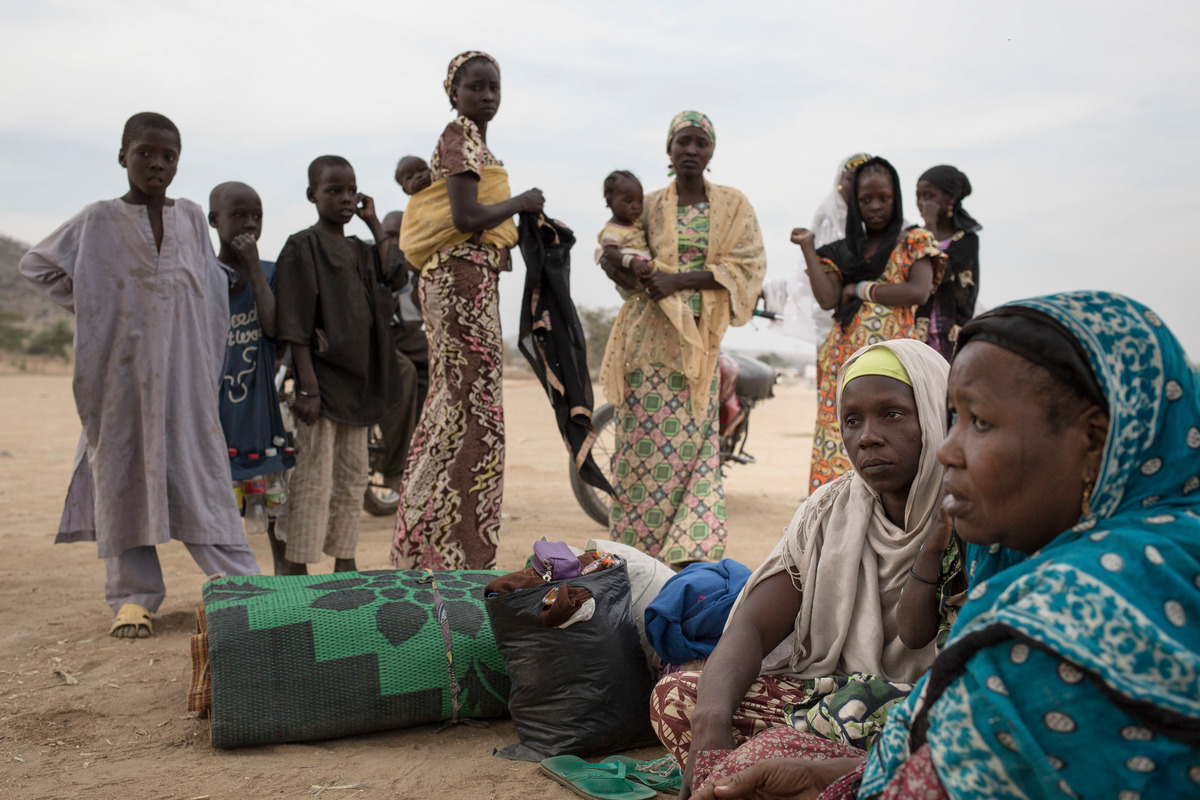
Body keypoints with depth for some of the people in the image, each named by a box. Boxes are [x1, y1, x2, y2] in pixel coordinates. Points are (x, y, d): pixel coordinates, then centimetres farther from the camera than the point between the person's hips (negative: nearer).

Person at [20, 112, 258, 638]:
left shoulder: (191, 218, 8)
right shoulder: (98, 221, 2)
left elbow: (212, 287, 18)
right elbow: (37, 265, 10)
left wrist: (211, 367, 10)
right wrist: (88, 303, 1)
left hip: (185, 372, 1)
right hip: (123, 373, -1)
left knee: (203, 471, 1)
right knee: (125, 476, 2)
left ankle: (242, 584, 2)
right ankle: (133, 595, 10)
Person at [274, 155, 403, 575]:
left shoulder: (360, 250, 16)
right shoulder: (303, 246, -7)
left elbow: (395, 272, -2)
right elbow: (295, 324, -13)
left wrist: (374, 222, 4)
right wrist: (308, 387, -19)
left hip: (357, 379, 7)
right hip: (321, 378, -7)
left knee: (353, 475, 12)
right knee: (314, 476, -5)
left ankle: (345, 561, 21)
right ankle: (296, 569, 2)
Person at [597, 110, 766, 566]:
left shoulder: (733, 206, 7)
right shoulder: (650, 205, 11)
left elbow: (748, 266, -2)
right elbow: (614, 243, 22)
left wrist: (680, 280, -13)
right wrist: (614, 263, -4)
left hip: (699, 337, -1)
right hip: (650, 335, 1)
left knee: (693, 440, -4)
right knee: (643, 437, -2)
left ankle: (691, 551, -1)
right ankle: (636, 544, 7)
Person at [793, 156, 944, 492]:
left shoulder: (913, 243, 9)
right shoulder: (843, 252, 18)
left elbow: (919, 291, -8)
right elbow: (827, 298, 2)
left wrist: (862, 290, -3)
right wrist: (807, 247, 2)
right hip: (846, 360, 3)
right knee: (838, 445, -5)